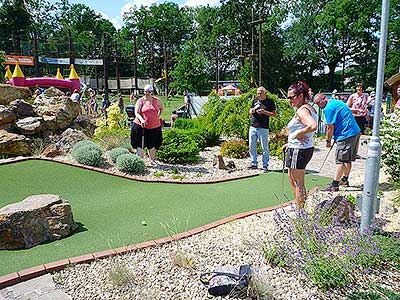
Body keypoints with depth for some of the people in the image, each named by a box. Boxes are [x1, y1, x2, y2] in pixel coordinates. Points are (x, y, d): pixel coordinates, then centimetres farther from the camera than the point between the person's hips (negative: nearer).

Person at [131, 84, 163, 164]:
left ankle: (152, 160, 30)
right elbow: (136, 113, -11)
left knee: (152, 144, 13)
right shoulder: (140, 101, -3)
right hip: (141, 126, -2)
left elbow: (161, 108, 26)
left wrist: (158, 116, 16)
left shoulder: (156, 100, 6)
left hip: (154, 126, 3)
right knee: (140, 144, 0)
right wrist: (141, 119, -29)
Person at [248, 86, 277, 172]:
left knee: (265, 147, -1)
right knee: (252, 146, 7)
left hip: (263, 128, -5)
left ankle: (265, 165, 7)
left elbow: (274, 114, -3)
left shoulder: (270, 102, -1)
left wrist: (264, 112, -15)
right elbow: (250, 112, 19)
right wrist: (252, 110, -4)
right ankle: (254, 164, 17)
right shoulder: (255, 100, 13)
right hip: (253, 127, 5)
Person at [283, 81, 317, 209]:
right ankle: (299, 205, 37)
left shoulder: (302, 110, -19)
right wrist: (290, 143, 15)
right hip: (300, 148, 11)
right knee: (291, 177, 24)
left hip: (299, 150, -11)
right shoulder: (309, 108, 12)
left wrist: (298, 134, -22)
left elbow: (313, 126, -37)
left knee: (299, 183, 2)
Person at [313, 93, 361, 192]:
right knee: (348, 159, 18)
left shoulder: (328, 108, -13)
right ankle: (345, 180, 30)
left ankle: (334, 185, 0)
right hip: (355, 132, 10)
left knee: (341, 161, -5)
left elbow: (330, 128, -13)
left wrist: (328, 141, 0)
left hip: (346, 135, -10)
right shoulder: (337, 102, 17)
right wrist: (334, 139, 21)